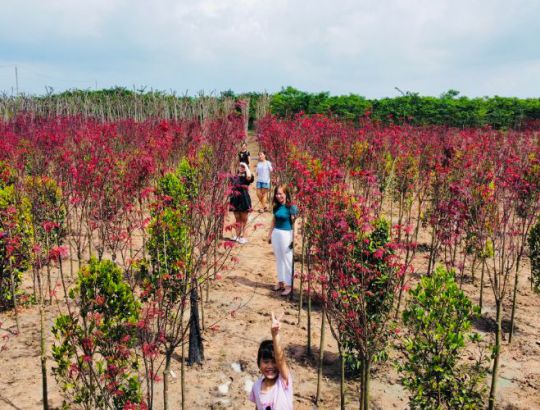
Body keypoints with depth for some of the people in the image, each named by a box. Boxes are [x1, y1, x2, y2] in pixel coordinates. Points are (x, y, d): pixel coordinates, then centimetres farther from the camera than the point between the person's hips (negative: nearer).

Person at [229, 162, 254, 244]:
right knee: (237, 219, 13)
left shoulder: (246, 177, -8)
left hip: (244, 200, -5)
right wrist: (231, 197, 11)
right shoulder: (235, 177, 8)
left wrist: (246, 167, -19)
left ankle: (243, 236, 9)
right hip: (235, 200, 5)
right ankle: (237, 235, 22)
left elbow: (249, 177, -32)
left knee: (244, 219, 4)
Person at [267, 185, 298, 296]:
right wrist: (270, 234, 16)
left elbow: (294, 224, -13)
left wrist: (294, 238, -17)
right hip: (276, 233, 7)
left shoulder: (291, 207, -12)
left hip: (286, 234, -6)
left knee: (287, 260, 0)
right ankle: (280, 282, 24)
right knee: (278, 259, 13)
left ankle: (289, 285, 6)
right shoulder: (276, 207, 7)